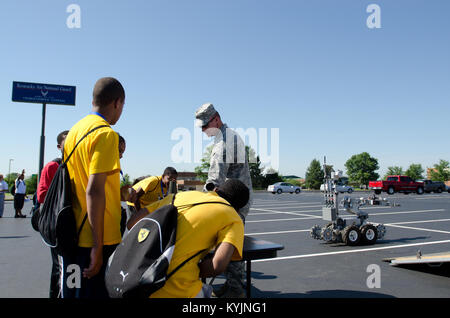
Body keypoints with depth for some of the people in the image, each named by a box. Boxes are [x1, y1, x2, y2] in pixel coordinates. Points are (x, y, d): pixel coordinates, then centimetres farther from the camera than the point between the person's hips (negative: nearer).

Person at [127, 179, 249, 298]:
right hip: (175, 291, -5)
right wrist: (192, 272, 5)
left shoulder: (182, 195, 17)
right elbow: (218, 266, -14)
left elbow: (132, 223, 17)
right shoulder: (233, 218, 3)